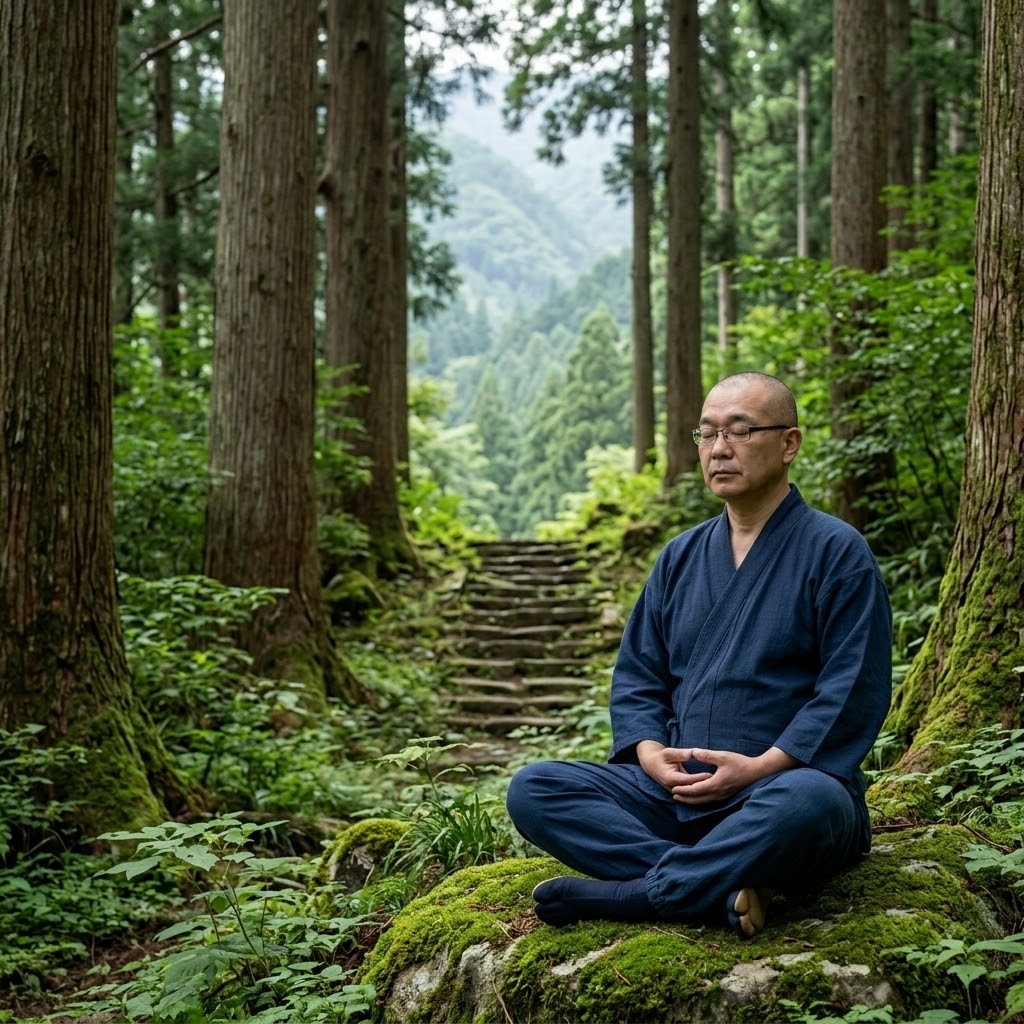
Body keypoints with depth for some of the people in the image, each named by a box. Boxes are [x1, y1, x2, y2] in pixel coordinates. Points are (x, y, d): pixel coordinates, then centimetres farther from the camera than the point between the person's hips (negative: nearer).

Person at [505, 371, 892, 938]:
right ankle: (720, 890, -28)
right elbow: (636, 675, 16)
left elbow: (853, 692, -8)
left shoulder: (835, 551, 0)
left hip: (781, 786, -5)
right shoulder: (680, 556, 17)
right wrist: (651, 754, -5)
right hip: (674, 794, 5)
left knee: (809, 802, -40)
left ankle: (624, 894, -27)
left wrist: (760, 767, -18)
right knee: (532, 790, -15)